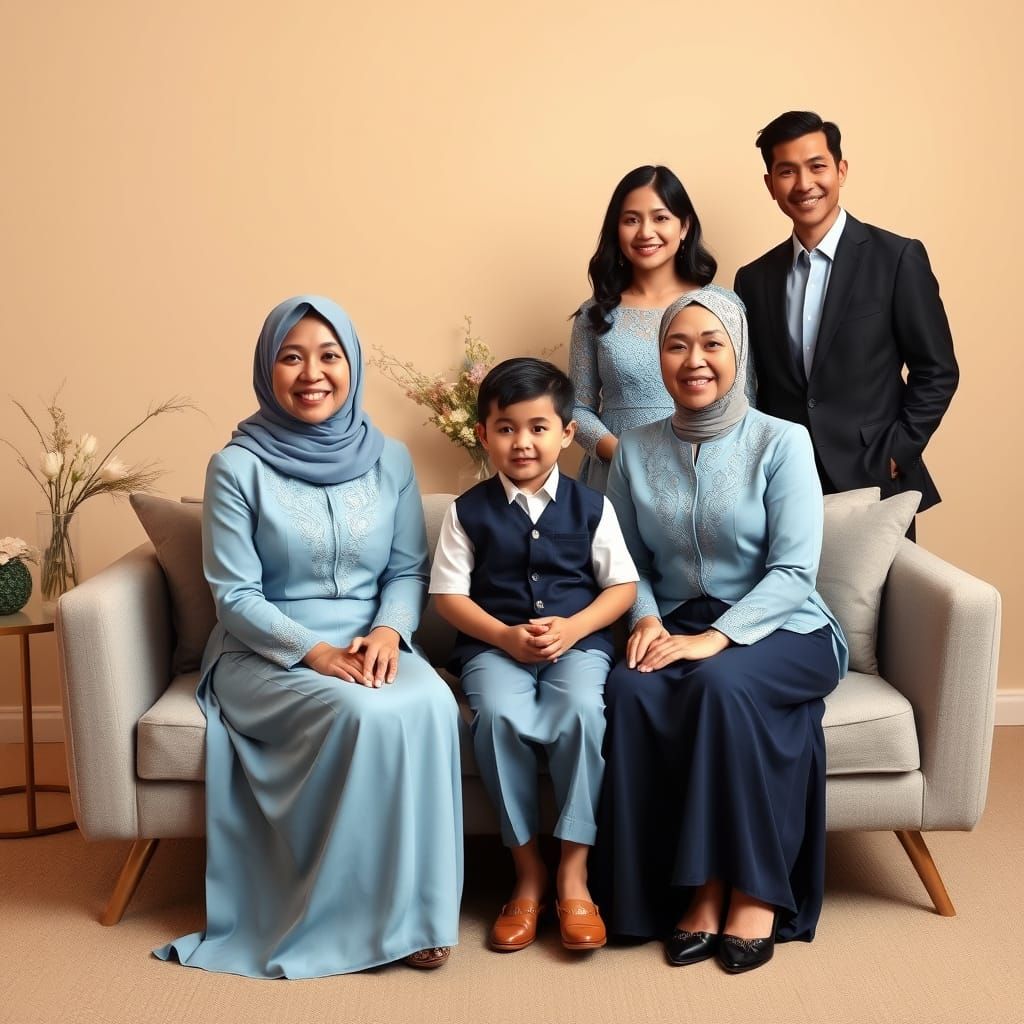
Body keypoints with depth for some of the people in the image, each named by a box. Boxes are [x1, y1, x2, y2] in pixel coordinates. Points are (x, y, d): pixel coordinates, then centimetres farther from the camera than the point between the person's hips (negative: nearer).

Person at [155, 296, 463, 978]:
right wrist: (314, 651, -19)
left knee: (430, 705, -30)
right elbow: (235, 595, -6)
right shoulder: (238, 467, -5)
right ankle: (377, 912, -14)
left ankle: (423, 904, -14)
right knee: (367, 714, -33)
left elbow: (410, 569, 7)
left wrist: (388, 629, -14)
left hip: (372, 643, 3)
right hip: (269, 652, -3)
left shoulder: (390, 459, 5)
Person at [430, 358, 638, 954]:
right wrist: (506, 636, -13)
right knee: (499, 715, -32)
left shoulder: (591, 507, 5)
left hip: (578, 639, 0)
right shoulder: (469, 512, 4)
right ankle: (528, 869, -15)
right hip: (495, 644, 0)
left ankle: (574, 871, -19)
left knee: (581, 710, -33)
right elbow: (449, 594, 3)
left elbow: (623, 585, 6)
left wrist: (572, 628, -12)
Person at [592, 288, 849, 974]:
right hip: (678, 626, 3)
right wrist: (647, 619, -13)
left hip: (782, 629, -3)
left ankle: (754, 889, -17)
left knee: (722, 683, -34)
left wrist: (716, 637, -23)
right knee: (630, 690, -29)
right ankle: (700, 888, -18)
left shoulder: (781, 442, -4)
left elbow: (794, 570, -11)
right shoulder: (637, 451, 7)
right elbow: (631, 563, 9)